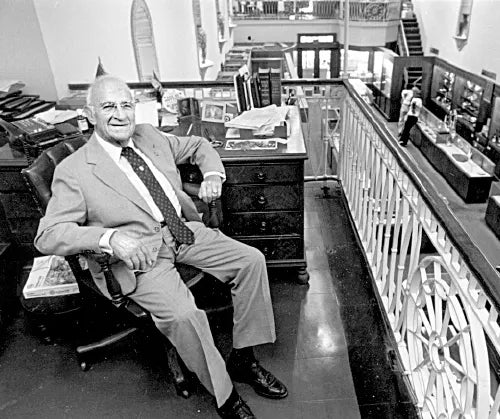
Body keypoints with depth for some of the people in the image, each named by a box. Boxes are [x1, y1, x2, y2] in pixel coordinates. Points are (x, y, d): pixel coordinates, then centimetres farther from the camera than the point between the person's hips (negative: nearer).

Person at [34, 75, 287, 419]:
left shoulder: (149, 136, 9)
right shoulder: (73, 171, -7)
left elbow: (198, 145, 24)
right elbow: (47, 235, -12)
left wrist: (213, 174, 1)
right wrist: (110, 238, -29)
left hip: (183, 231, 6)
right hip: (138, 256, -6)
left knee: (251, 260, -7)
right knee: (182, 313, -30)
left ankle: (243, 359, 8)